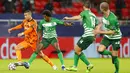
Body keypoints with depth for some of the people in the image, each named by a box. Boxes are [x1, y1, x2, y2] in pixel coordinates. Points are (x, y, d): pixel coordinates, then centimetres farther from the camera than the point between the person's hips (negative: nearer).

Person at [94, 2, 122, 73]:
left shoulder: (112, 19, -31)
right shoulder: (105, 15, -7)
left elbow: (112, 32, -27)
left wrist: (100, 32, -24)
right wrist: (98, 28, -4)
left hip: (115, 37, -7)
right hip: (107, 37, 7)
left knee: (114, 56, -3)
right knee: (100, 50, -11)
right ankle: (111, 53, 18)